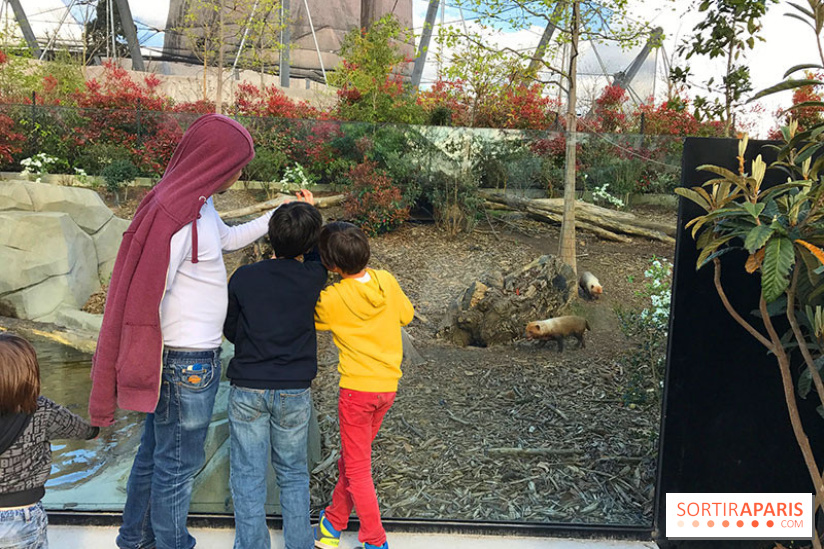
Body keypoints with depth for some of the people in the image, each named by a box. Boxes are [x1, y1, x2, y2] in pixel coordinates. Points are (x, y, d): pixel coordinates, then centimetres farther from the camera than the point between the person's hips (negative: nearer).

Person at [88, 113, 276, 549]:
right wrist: (146, 365, -15)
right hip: (186, 361, -10)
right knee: (178, 462, 8)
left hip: (195, 354, 10)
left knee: (156, 450, 24)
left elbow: (228, 238, 26)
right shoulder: (175, 214, -24)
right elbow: (148, 297, -22)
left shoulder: (199, 203, 6)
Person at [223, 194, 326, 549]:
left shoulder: (243, 277, -8)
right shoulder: (312, 278, -8)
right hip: (295, 390, 1)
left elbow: (229, 330, 3)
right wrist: (312, 213, 25)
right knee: (293, 475, 16)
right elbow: (316, 260, 17)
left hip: (248, 390, 0)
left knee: (248, 477, 10)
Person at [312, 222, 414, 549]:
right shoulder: (386, 281, -5)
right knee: (351, 457, 21)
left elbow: (309, 320, 2)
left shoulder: (333, 299, -16)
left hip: (357, 389, -6)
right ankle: (334, 522, 38)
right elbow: (406, 315, 11)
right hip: (388, 385, 6)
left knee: (356, 470, 9)